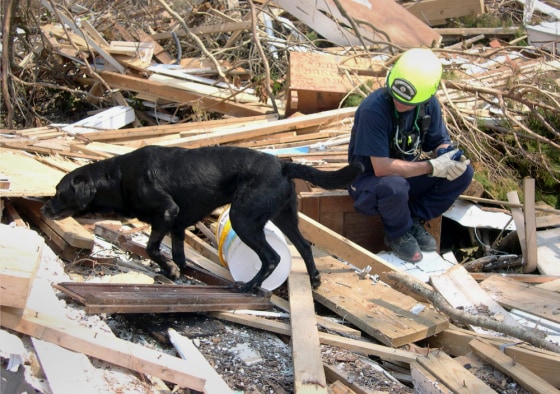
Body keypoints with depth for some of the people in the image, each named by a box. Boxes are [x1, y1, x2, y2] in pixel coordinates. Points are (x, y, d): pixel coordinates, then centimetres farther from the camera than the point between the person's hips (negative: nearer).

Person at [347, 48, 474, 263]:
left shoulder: (429, 104, -10)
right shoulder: (373, 109, -30)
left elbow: (440, 142, 1)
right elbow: (381, 168, -31)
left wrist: (448, 156, -24)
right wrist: (432, 166, -29)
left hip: (405, 173, 6)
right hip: (369, 179, -6)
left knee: (463, 173, -12)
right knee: (395, 186, -40)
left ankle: (415, 220, 2)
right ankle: (398, 234, -7)